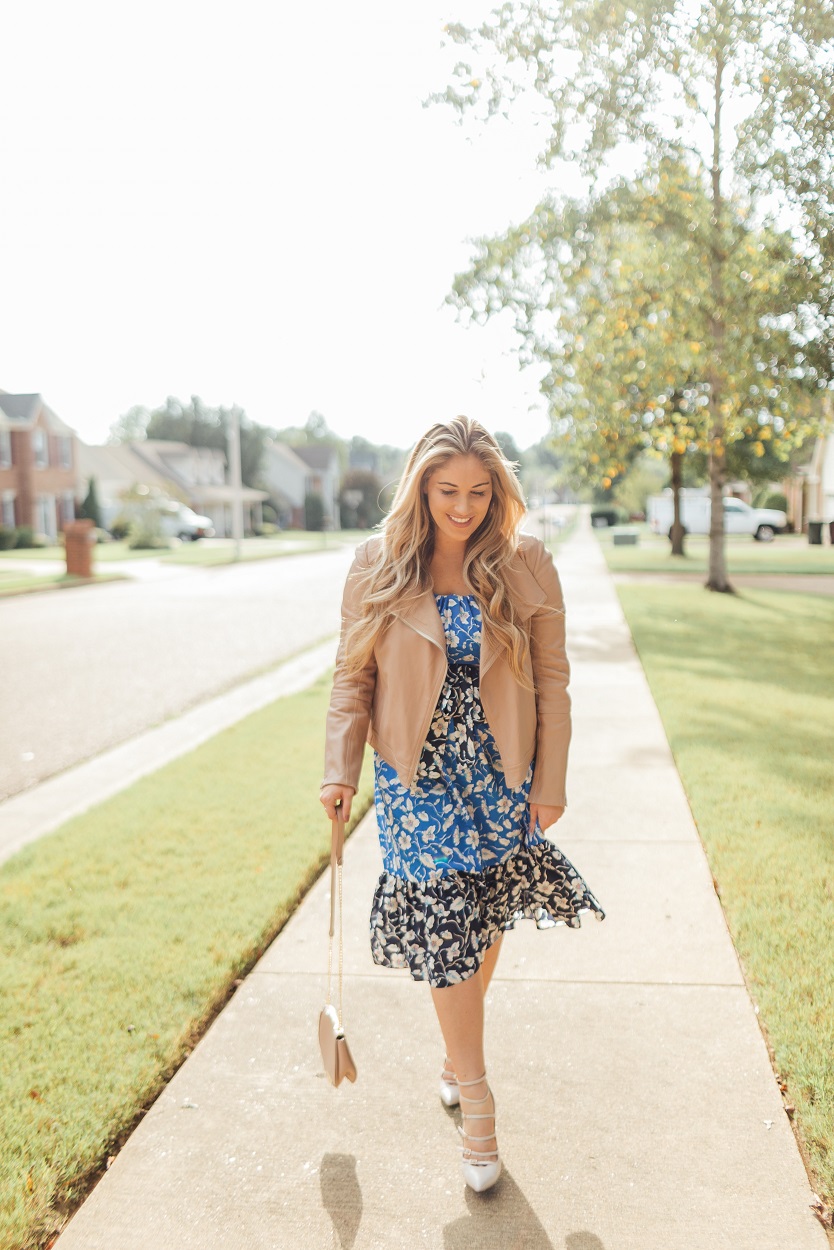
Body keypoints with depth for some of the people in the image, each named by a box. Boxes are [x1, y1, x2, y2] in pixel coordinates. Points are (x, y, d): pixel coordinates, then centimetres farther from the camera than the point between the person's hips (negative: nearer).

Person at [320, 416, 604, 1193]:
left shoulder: (525, 566, -4)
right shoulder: (377, 567, -5)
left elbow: (552, 679, 0)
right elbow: (352, 676, 2)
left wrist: (550, 779, -2)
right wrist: (341, 770, -4)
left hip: (502, 776, 2)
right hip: (419, 778, -1)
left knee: (484, 925, 15)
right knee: (445, 932, -2)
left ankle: (457, 1052, 43)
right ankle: (475, 1101, 16)